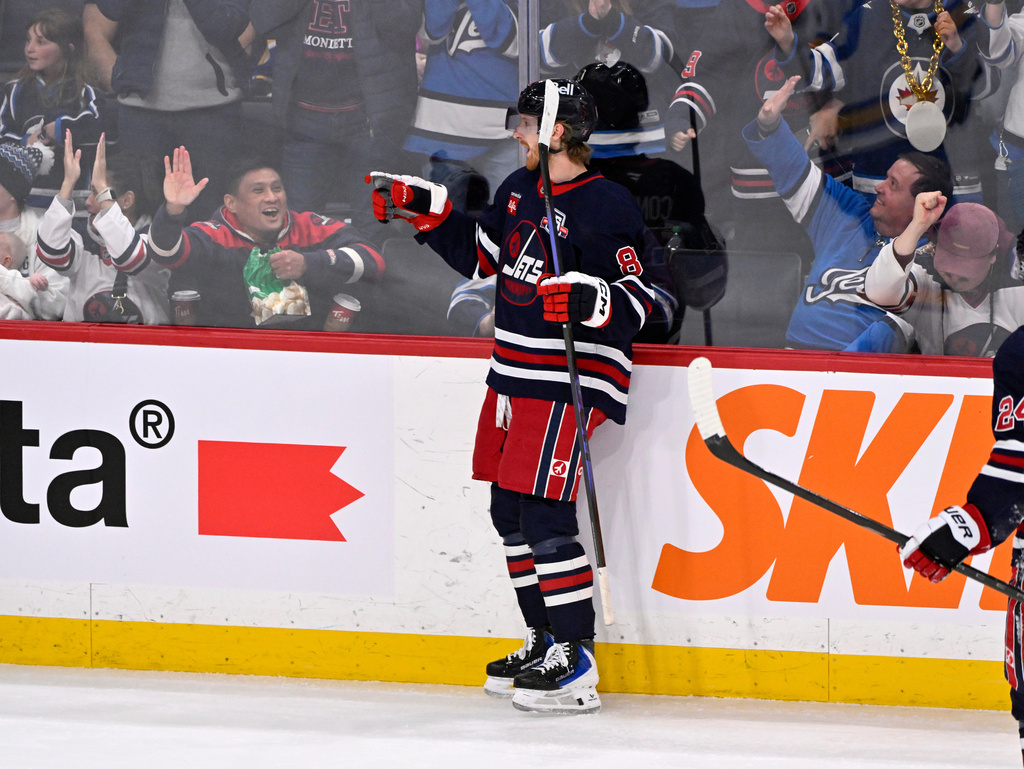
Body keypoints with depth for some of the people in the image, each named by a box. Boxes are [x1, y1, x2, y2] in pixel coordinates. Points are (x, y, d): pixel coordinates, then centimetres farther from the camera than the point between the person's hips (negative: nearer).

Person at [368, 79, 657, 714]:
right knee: (509, 513, 13)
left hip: (567, 380, -9)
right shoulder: (519, 189, 12)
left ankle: (578, 666, -10)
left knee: (544, 516, -14)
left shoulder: (607, 207, -14)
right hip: (514, 375, 9)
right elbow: (480, 255, 24)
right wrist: (426, 209, 17)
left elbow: (640, 299, -15)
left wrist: (588, 300, -32)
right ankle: (546, 643, 25)